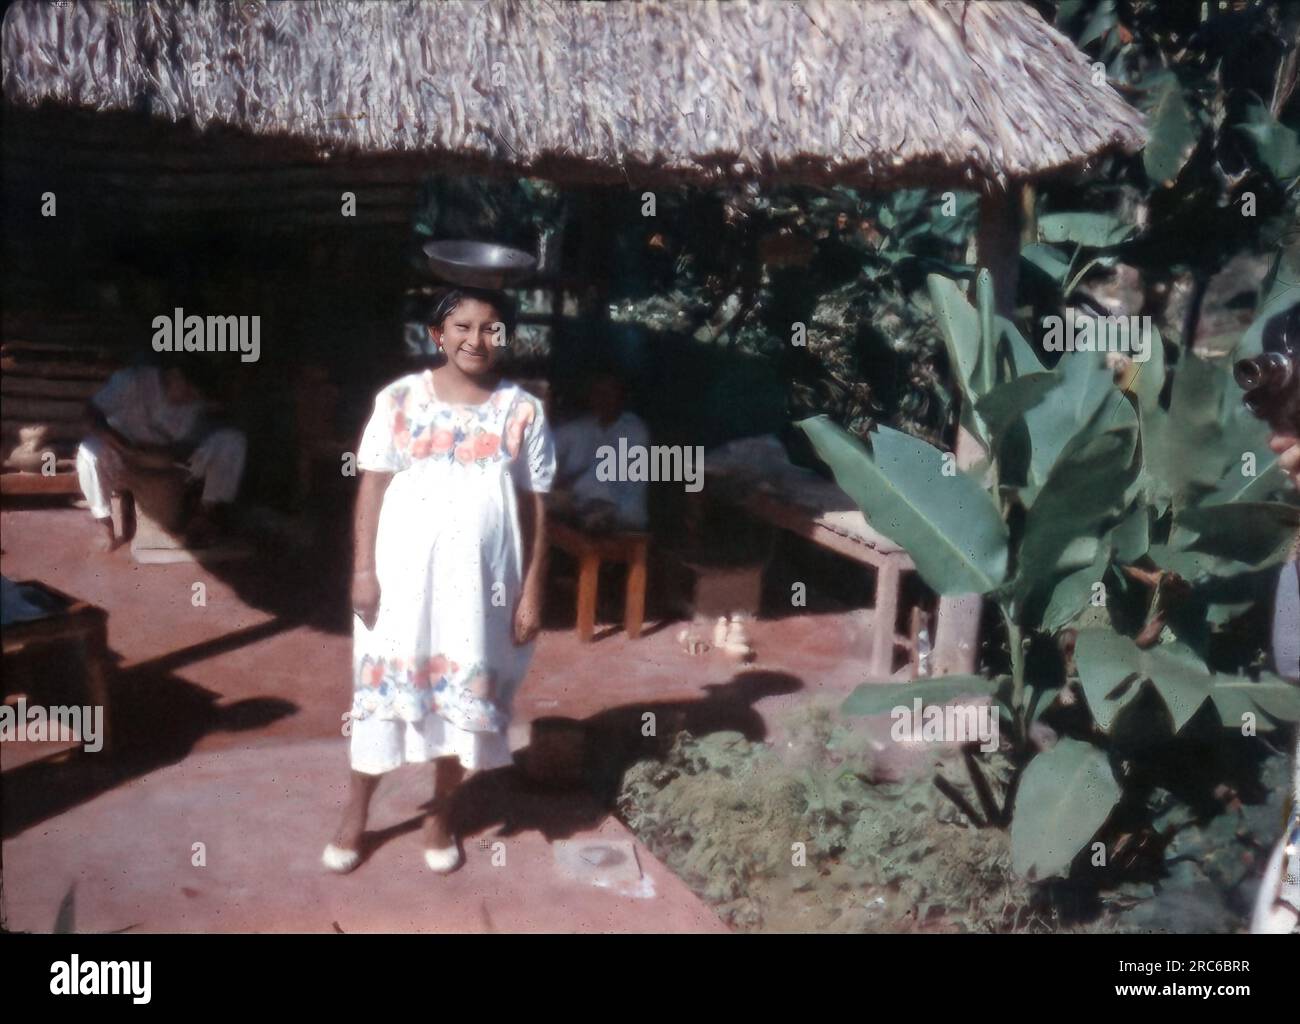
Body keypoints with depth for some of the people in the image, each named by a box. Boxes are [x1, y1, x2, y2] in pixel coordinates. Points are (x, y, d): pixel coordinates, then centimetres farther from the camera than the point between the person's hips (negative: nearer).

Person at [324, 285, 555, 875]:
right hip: (404, 572, 0)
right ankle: (355, 814, 26)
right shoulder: (399, 400, -2)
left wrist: (532, 590, -3)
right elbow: (373, 486, 0)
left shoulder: (523, 412, -2)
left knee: (462, 693, 10)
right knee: (384, 687, 8)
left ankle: (442, 814, 30)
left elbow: (535, 508, 0)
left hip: (480, 580, 1)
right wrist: (364, 568, -7)